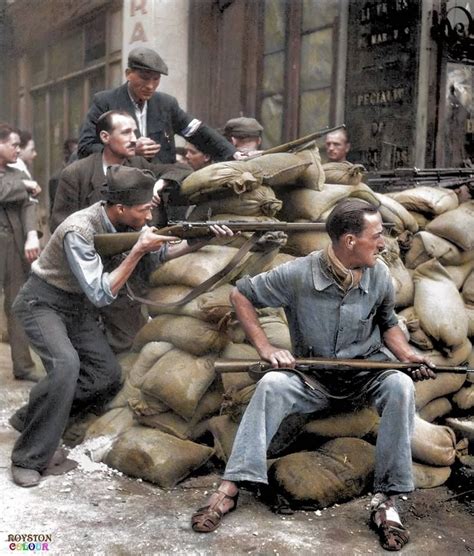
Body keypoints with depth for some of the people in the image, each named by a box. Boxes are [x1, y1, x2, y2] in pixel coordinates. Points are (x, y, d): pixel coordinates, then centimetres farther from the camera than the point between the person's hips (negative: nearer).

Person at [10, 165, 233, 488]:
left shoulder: (128, 222, -10)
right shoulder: (79, 230, -31)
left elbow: (157, 255, 2)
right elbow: (101, 294, -31)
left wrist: (201, 242, -13)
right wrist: (138, 250, -32)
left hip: (77, 306, 8)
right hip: (42, 303, -7)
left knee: (109, 375, 0)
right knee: (66, 365, -30)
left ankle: (32, 416, 16)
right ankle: (29, 459, -16)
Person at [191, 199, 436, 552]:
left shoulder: (380, 276, -6)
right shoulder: (298, 274, -16)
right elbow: (240, 295, -5)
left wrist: (409, 356, -7)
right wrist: (266, 349, -13)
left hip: (367, 373, 2)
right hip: (312, 376, -1)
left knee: (400, 385, -31)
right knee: (272, 384, -31)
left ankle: (387, 499, -27)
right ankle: (230, 488, -30)